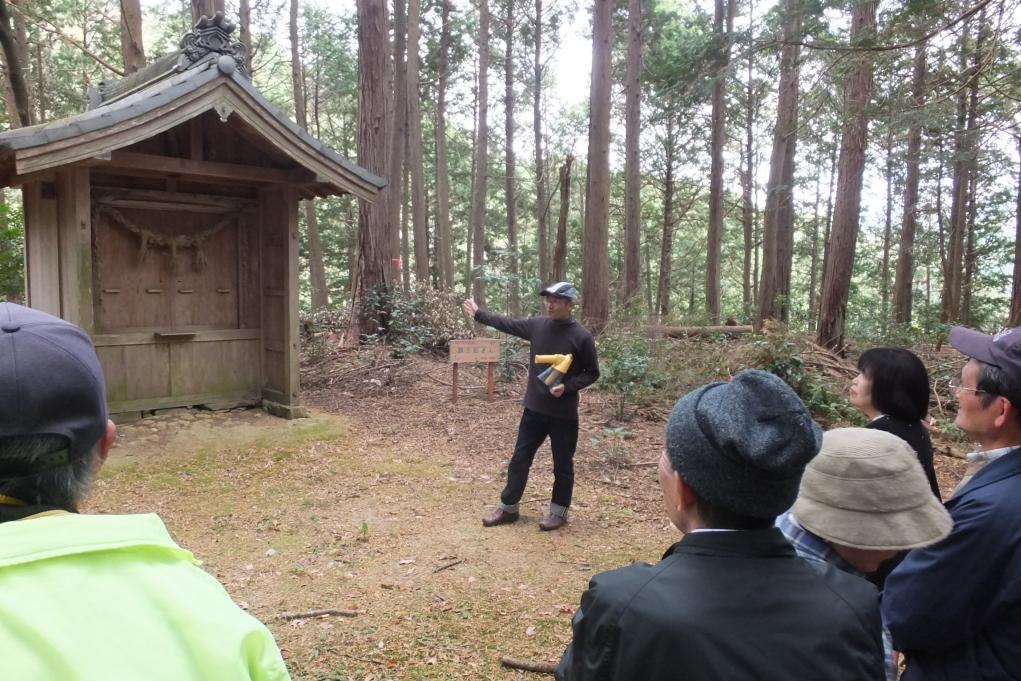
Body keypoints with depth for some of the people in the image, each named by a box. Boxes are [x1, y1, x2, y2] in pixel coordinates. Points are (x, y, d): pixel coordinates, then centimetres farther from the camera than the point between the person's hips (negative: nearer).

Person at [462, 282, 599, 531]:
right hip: (534, 409, 4)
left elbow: (592, 373, -6)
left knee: (562, 465, 9)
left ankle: (558, 512, 26)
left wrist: (567, 386, -20)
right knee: (520, 458, 12)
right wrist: (478, 314, 15)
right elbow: (507, 324, 12)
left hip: (564, 414, -4)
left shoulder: (581, 337, -12)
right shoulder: (537, 326, 0)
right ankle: (508, 507, 26)